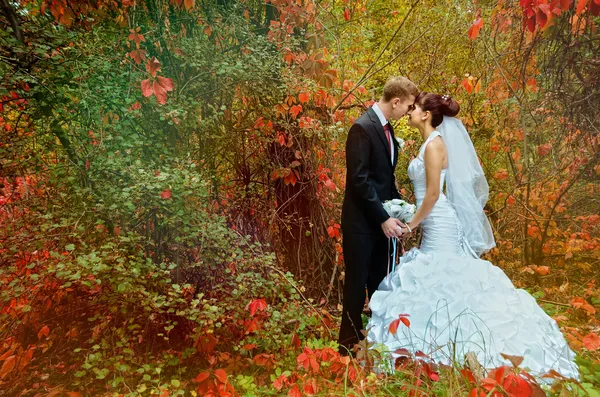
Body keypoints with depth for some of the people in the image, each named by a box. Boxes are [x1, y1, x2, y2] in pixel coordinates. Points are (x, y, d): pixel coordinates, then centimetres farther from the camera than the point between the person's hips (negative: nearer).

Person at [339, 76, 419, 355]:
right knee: (358, 283, 4)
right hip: (361, 222, -8)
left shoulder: (386, 127, 10)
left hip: (381, 220, 8)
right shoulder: (363, 128, -17)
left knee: (379, 283, 16)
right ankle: (350, 344, 21)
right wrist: (383, 218, -19)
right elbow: (359, 180, -21)